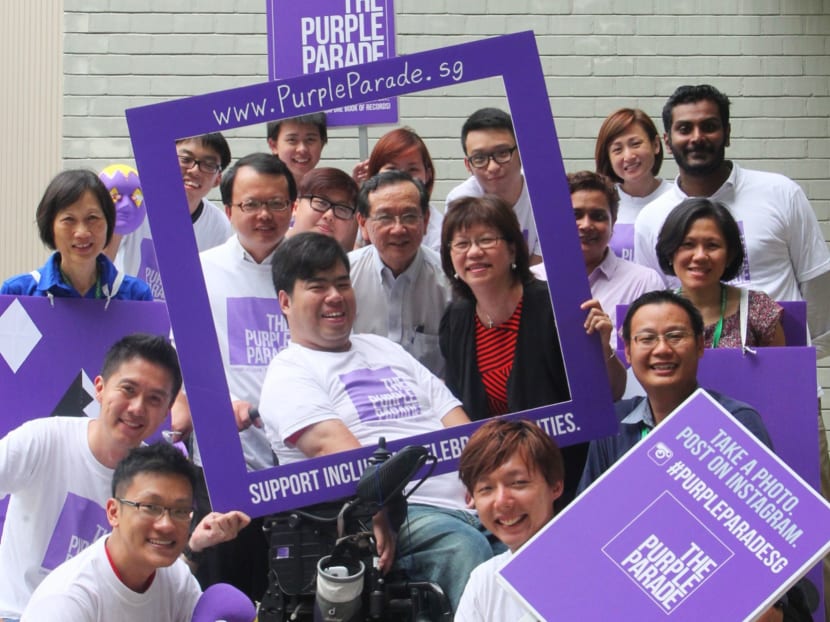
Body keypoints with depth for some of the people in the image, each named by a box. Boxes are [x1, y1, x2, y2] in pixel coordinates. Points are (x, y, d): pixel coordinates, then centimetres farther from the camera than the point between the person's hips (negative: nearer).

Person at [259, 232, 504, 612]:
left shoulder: (386, 351, 29)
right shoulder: (289, 373, 6)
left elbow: (456, 423, 22)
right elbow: (330, 445, -12)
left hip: (465, 506, 6)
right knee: (462, 546, -36)